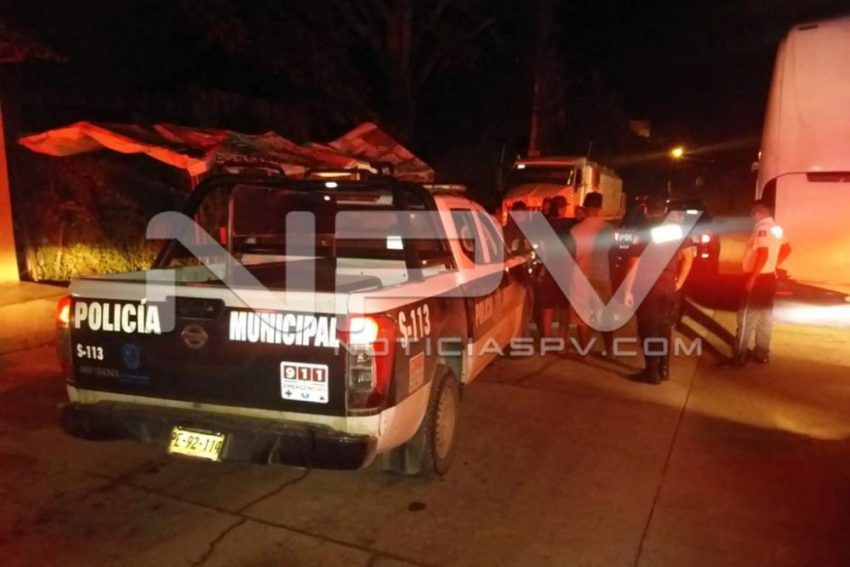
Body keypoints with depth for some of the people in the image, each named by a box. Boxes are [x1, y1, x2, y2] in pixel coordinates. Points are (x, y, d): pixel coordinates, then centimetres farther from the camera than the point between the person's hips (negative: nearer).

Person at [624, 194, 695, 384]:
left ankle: (652, 373, 4)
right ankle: (663, 370, 22)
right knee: (664, 329, 15)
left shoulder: (644, 233, -10)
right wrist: (679, 282, 14)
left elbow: (634, 264, -12)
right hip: (669, 287, 5)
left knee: (648, 330, 2)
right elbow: (688, 256, 8)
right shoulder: (678, 230, 4)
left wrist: (628, 290, -8)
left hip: (648, 288, -5)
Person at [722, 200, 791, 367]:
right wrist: (774, 265, 19)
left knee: (746, 317, -6)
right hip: (769, 277, 10)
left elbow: (763, 254, -27)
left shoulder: (762, 229, -19)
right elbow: (786, 250, 21)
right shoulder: (776, 228, 12)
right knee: (765, 316, 14)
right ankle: (762, 353, 22)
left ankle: (739, 357, -3)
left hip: (758, 279, -10)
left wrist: (751, 278, -25)